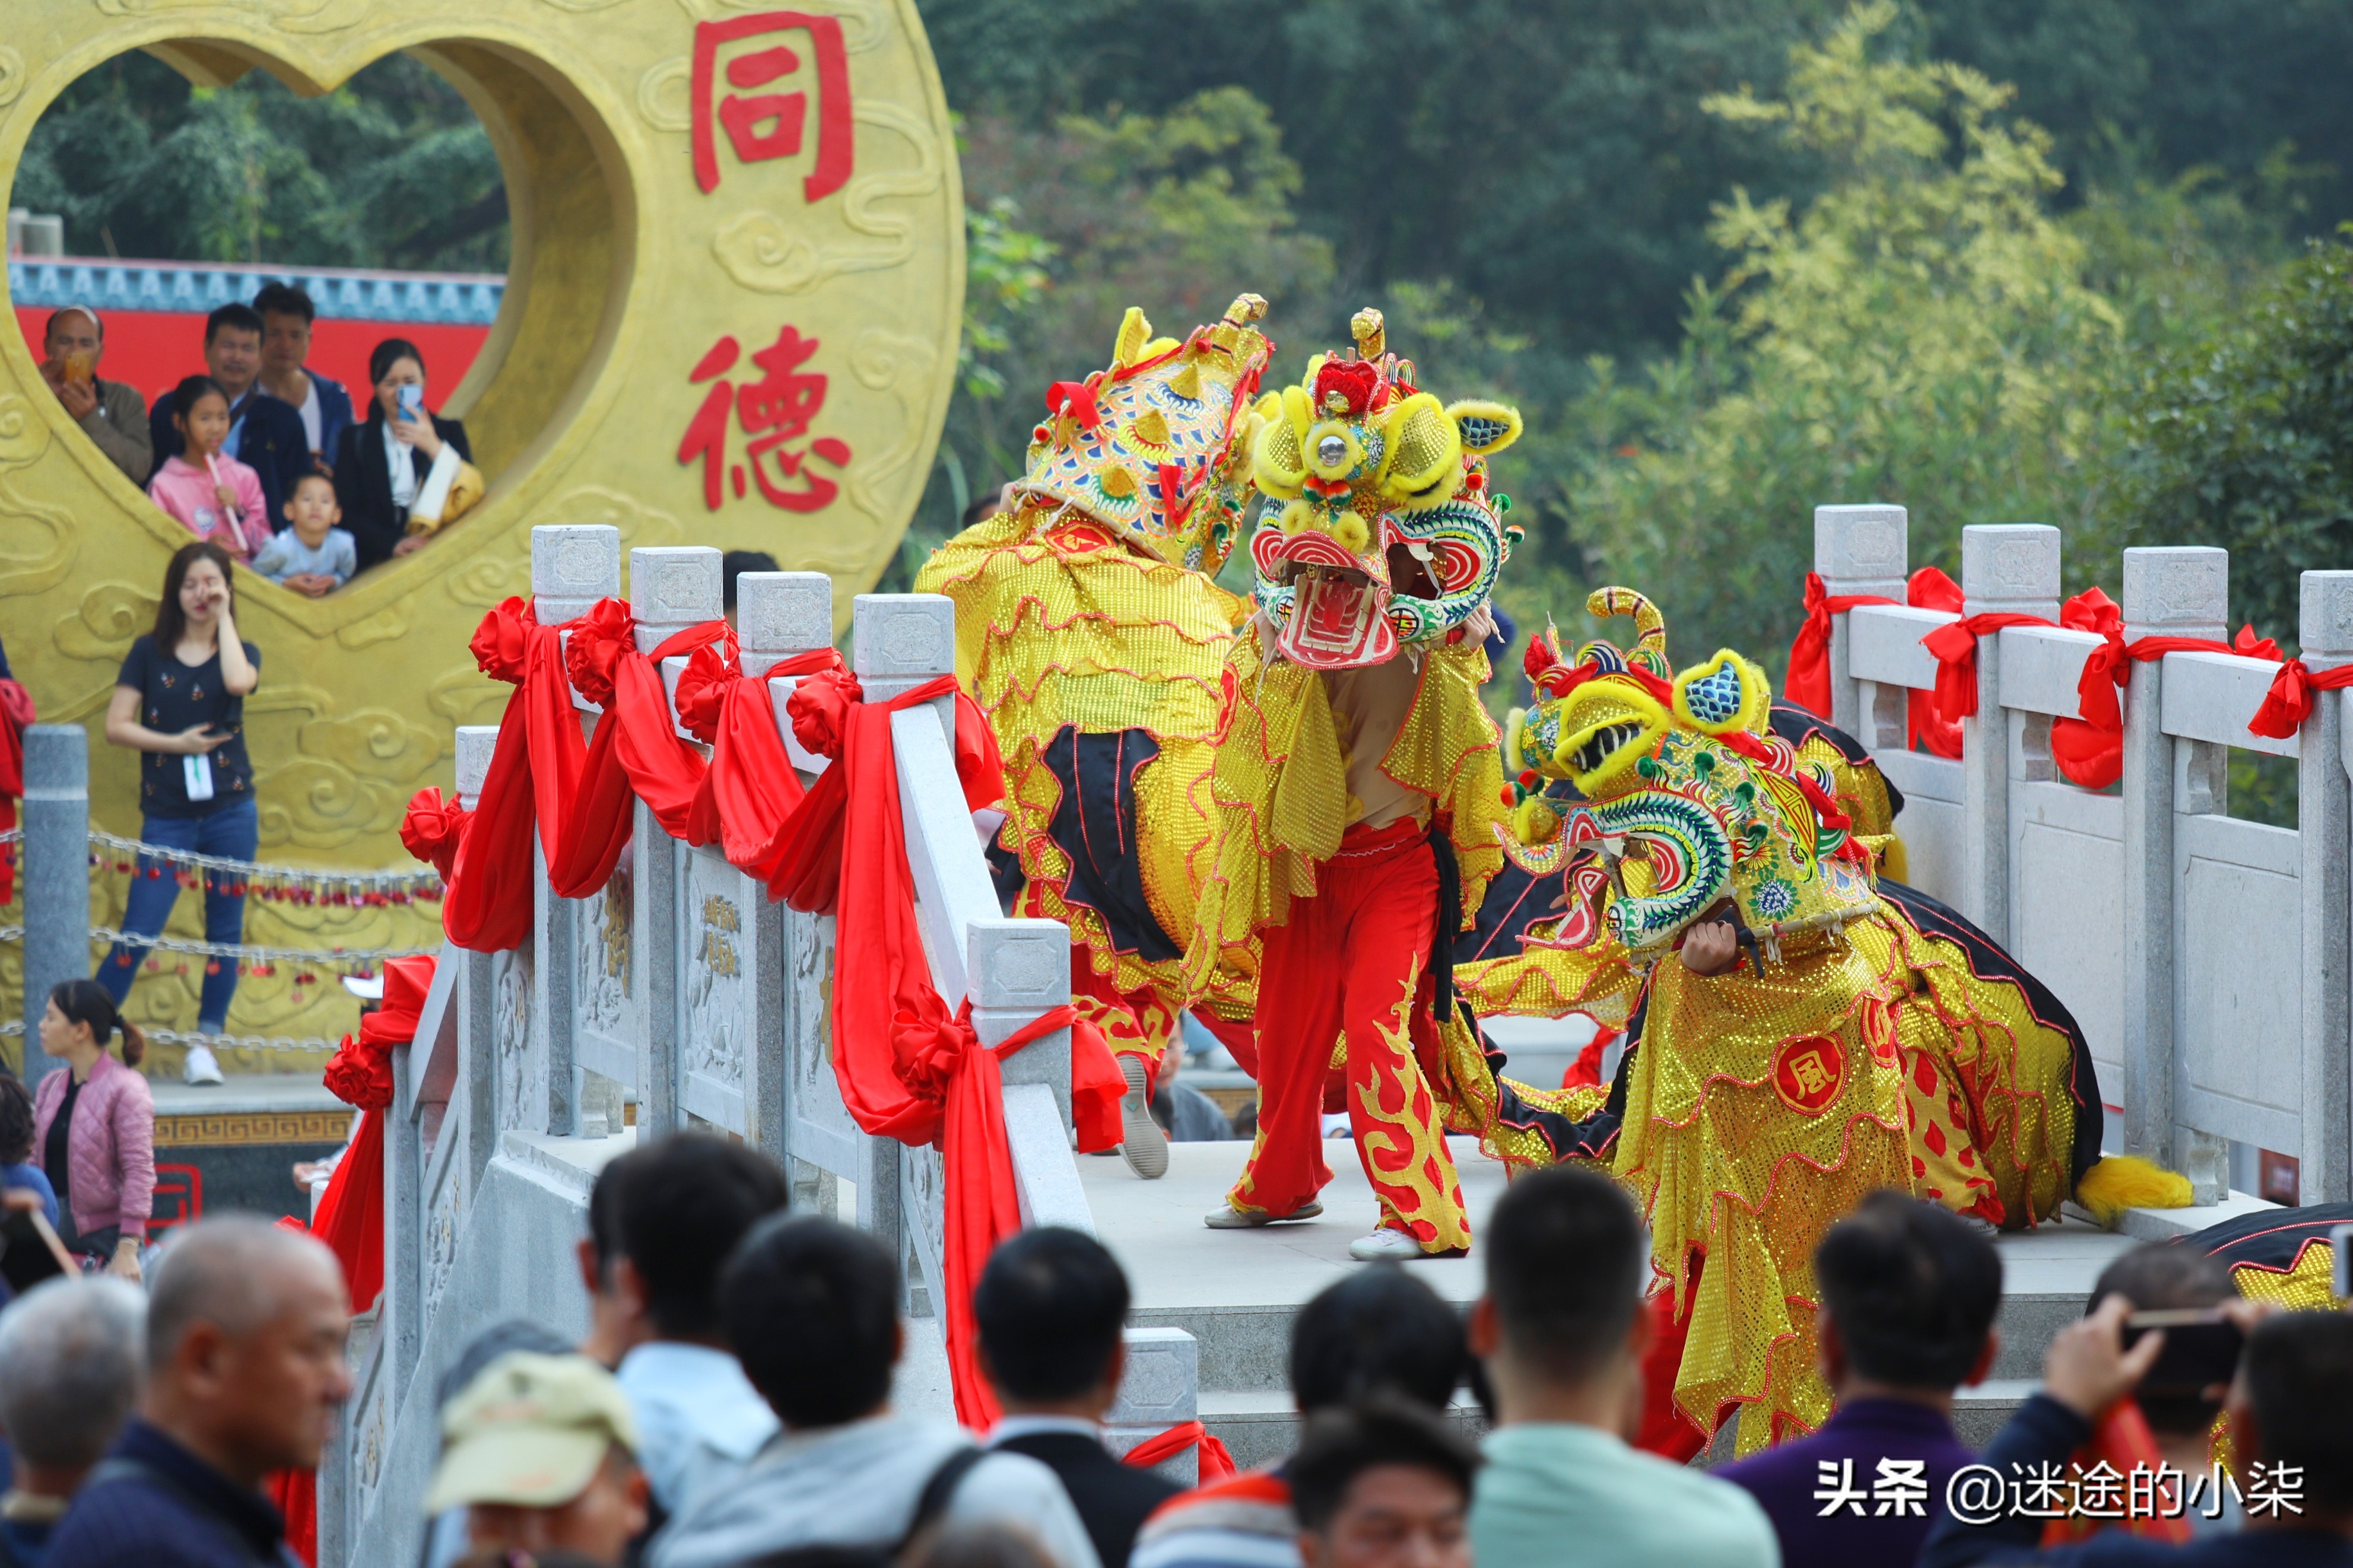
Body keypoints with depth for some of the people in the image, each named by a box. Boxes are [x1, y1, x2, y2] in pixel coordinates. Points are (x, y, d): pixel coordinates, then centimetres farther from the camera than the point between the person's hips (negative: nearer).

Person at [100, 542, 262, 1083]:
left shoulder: (240, 652, 6)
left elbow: (238, 681, -19)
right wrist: (175, 743, -11)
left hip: (230, 813, 1)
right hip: (167, 816, -1)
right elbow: (117, 725, -1)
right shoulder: (150, 652, 4)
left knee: (225, 930, 3)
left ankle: (205, 1045, 11)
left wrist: (224, 616, -8)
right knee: (138, 932, -6)